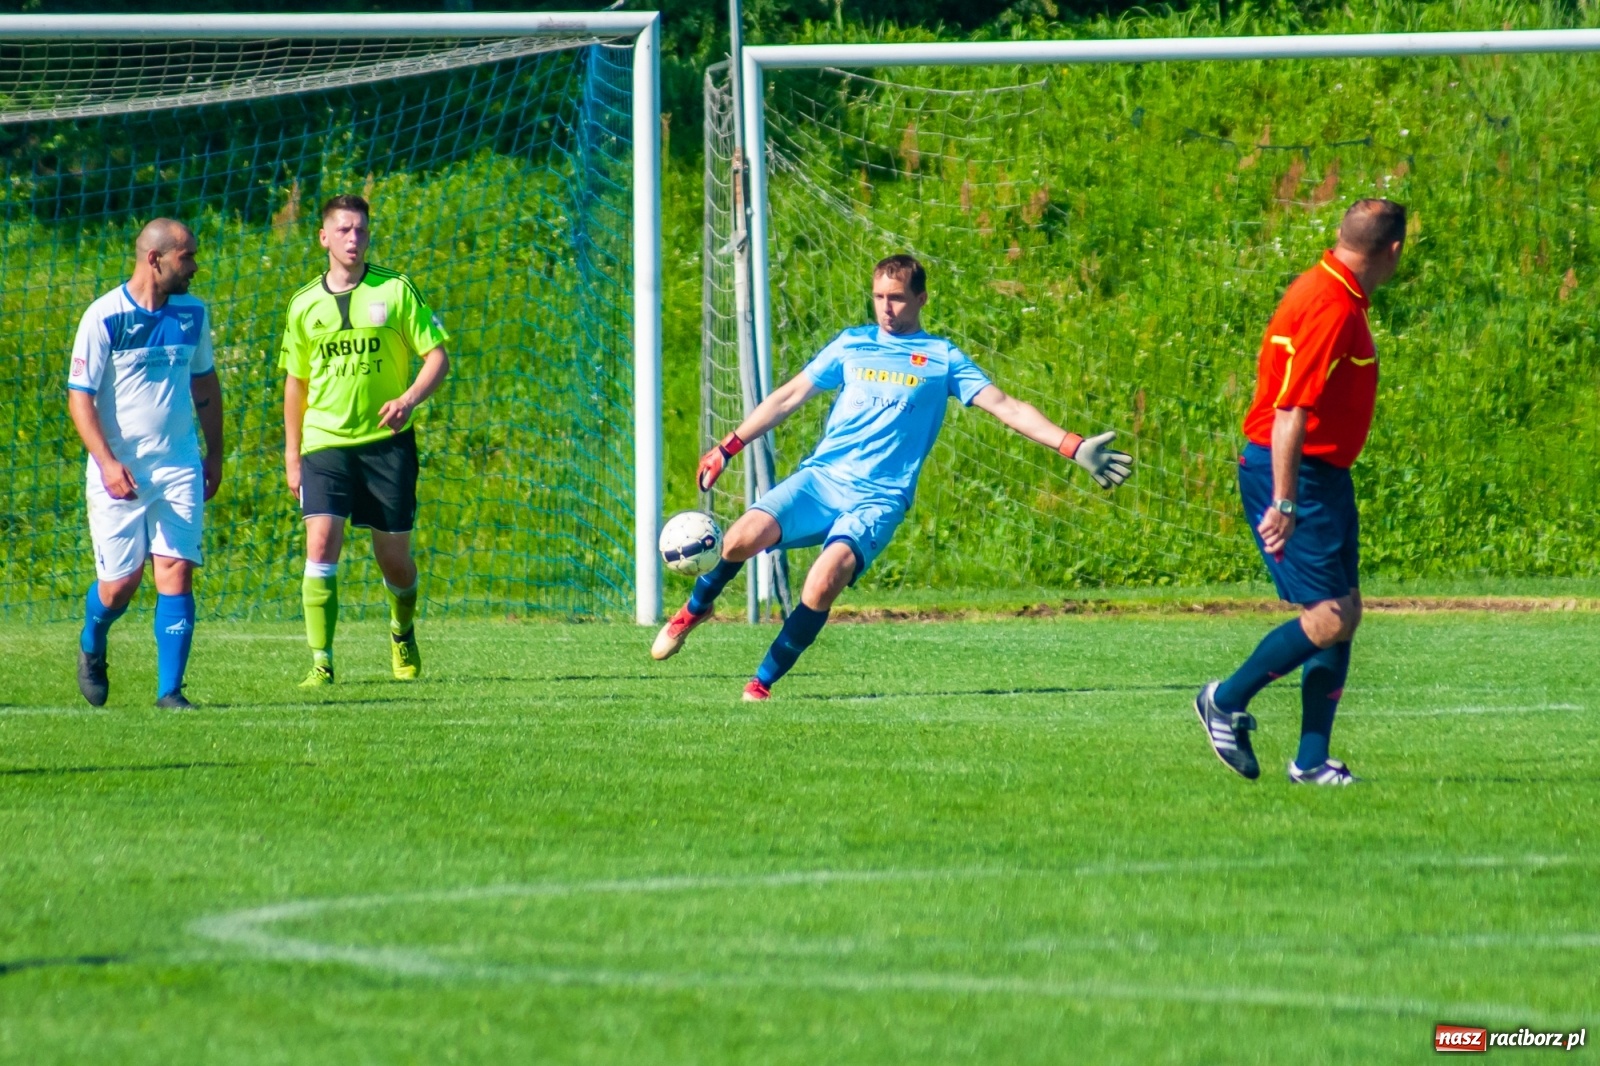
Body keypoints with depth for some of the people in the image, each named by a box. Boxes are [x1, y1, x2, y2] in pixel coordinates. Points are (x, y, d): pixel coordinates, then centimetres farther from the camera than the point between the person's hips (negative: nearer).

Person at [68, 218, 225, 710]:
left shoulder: (193, 313, 6)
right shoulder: (104, 317, -10)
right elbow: (79, 396, -11)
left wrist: (215, 454, 17)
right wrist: (107, 463, -21)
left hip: (179, 467, 4)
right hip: (120, 471, -3)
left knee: (176, 572, -8)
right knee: (120, 582, 1)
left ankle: (170, 689, -5)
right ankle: (91, 647, 32)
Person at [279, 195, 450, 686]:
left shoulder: (395, 290, 0)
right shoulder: (306, 304, 7)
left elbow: (437, 357, 0)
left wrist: (408, 400, -19)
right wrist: (292, 454, 14)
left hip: (386, 440, -1)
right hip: (325, 443, 1)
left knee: (394, 556, 6)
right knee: (321, 541, -17)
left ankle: (403, 632, 37)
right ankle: (321, 661, -14)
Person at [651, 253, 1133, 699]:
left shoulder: (942, 359, 9)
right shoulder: (852, 344, 15)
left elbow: (1006, 407, 4)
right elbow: (789, 397, 21)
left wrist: (1075, 447, -6)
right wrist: (727, 449, 18)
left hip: (877, 500, -2)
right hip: (820, 478, 2)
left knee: (824, 582, -30)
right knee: (743, 538, -24)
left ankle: (762, 685, -14)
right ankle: (696, 608, 8)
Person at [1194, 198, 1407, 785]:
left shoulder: (1339, 297, 12)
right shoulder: (1330, 306, -20)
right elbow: (1291, 411, -25)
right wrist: (1284, 503, -26)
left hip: (1324, 474, 10)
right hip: (1297, 477, -10)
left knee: (1344, 614, 8)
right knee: (1329, 617, -11)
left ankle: (1312, 760, 10)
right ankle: (1226, 701, 5)